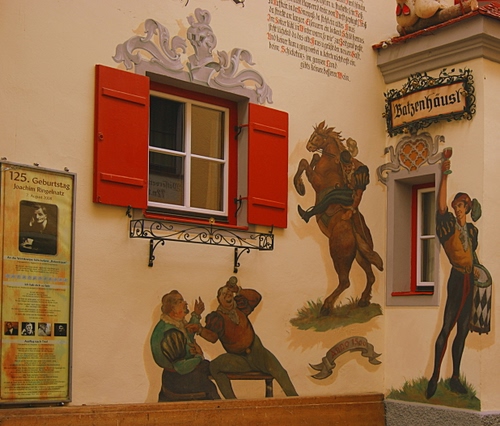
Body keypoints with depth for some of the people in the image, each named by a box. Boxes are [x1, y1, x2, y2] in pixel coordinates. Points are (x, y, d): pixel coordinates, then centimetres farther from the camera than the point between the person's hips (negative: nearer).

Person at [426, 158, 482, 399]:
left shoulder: (472, 230, 16)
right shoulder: (449, 224, 0)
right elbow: (441, 206, -16)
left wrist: (478, 269, 12)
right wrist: (444, 176, -18)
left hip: (469, 282, 6)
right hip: (457, 279, -6)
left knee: (462, 330, 8)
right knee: (447, 328, -12)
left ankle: (455, 378, 14)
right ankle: (434, 377, -10)